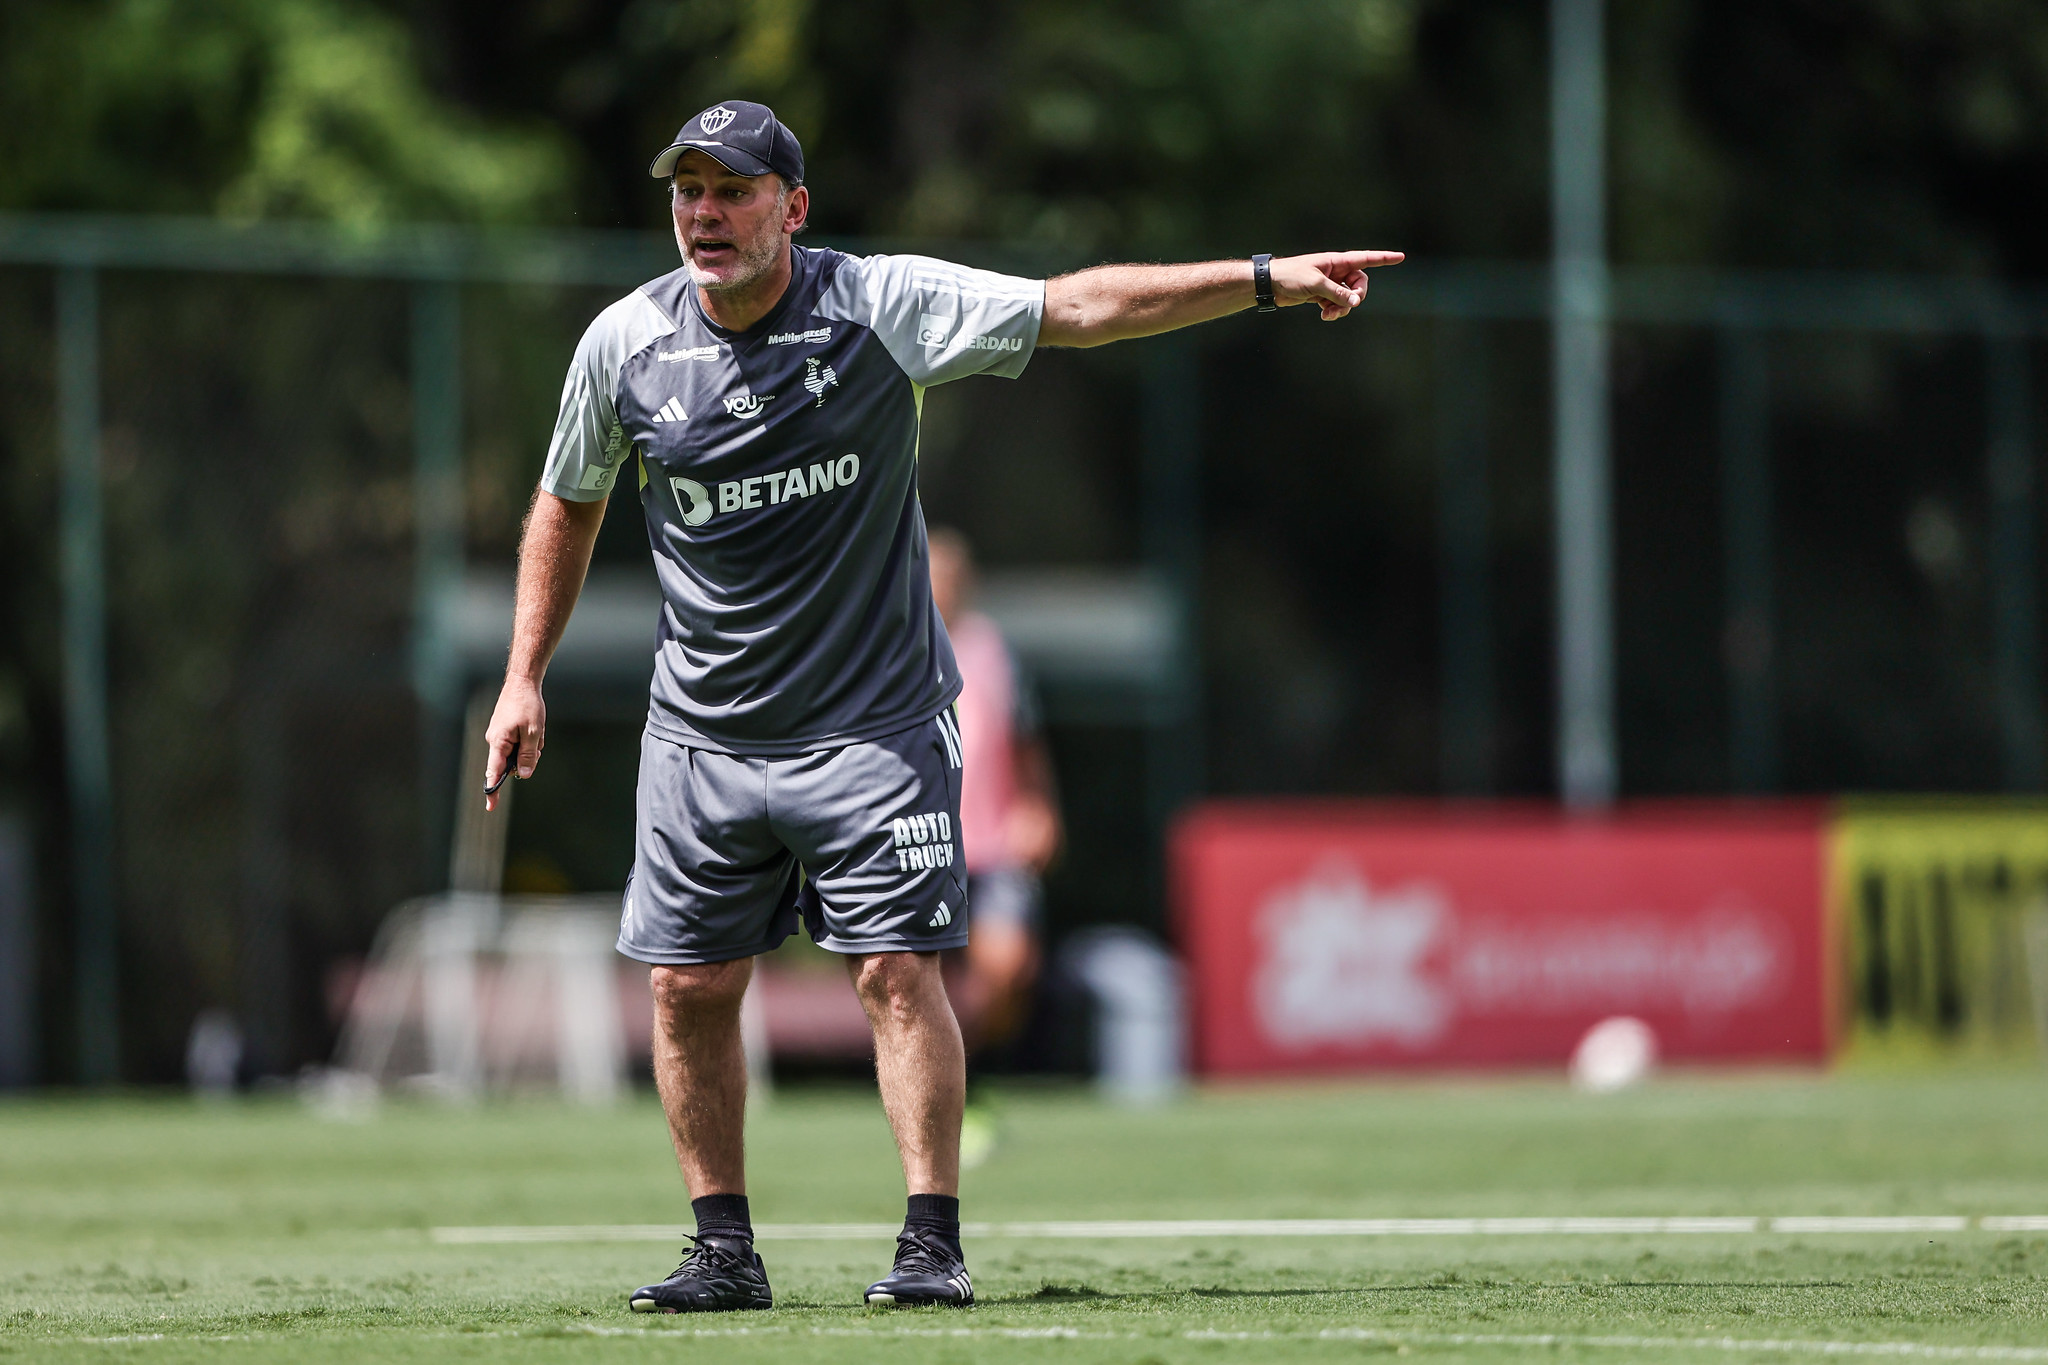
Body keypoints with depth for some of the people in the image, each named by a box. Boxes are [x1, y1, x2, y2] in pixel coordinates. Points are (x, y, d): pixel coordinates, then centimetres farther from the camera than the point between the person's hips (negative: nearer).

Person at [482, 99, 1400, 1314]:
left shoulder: (882, 305, -11)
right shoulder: (625, 344, -2)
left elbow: (1077, 307, -17)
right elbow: (569, 506, 14)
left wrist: (1262, 281, -26)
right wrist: (526, 677, 11)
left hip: (875, 719, -3)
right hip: (703, 732, 3)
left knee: (898, 970, -10)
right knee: (690, 987, 2)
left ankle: (935, 1241, -4)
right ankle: (726, 1250, 14)